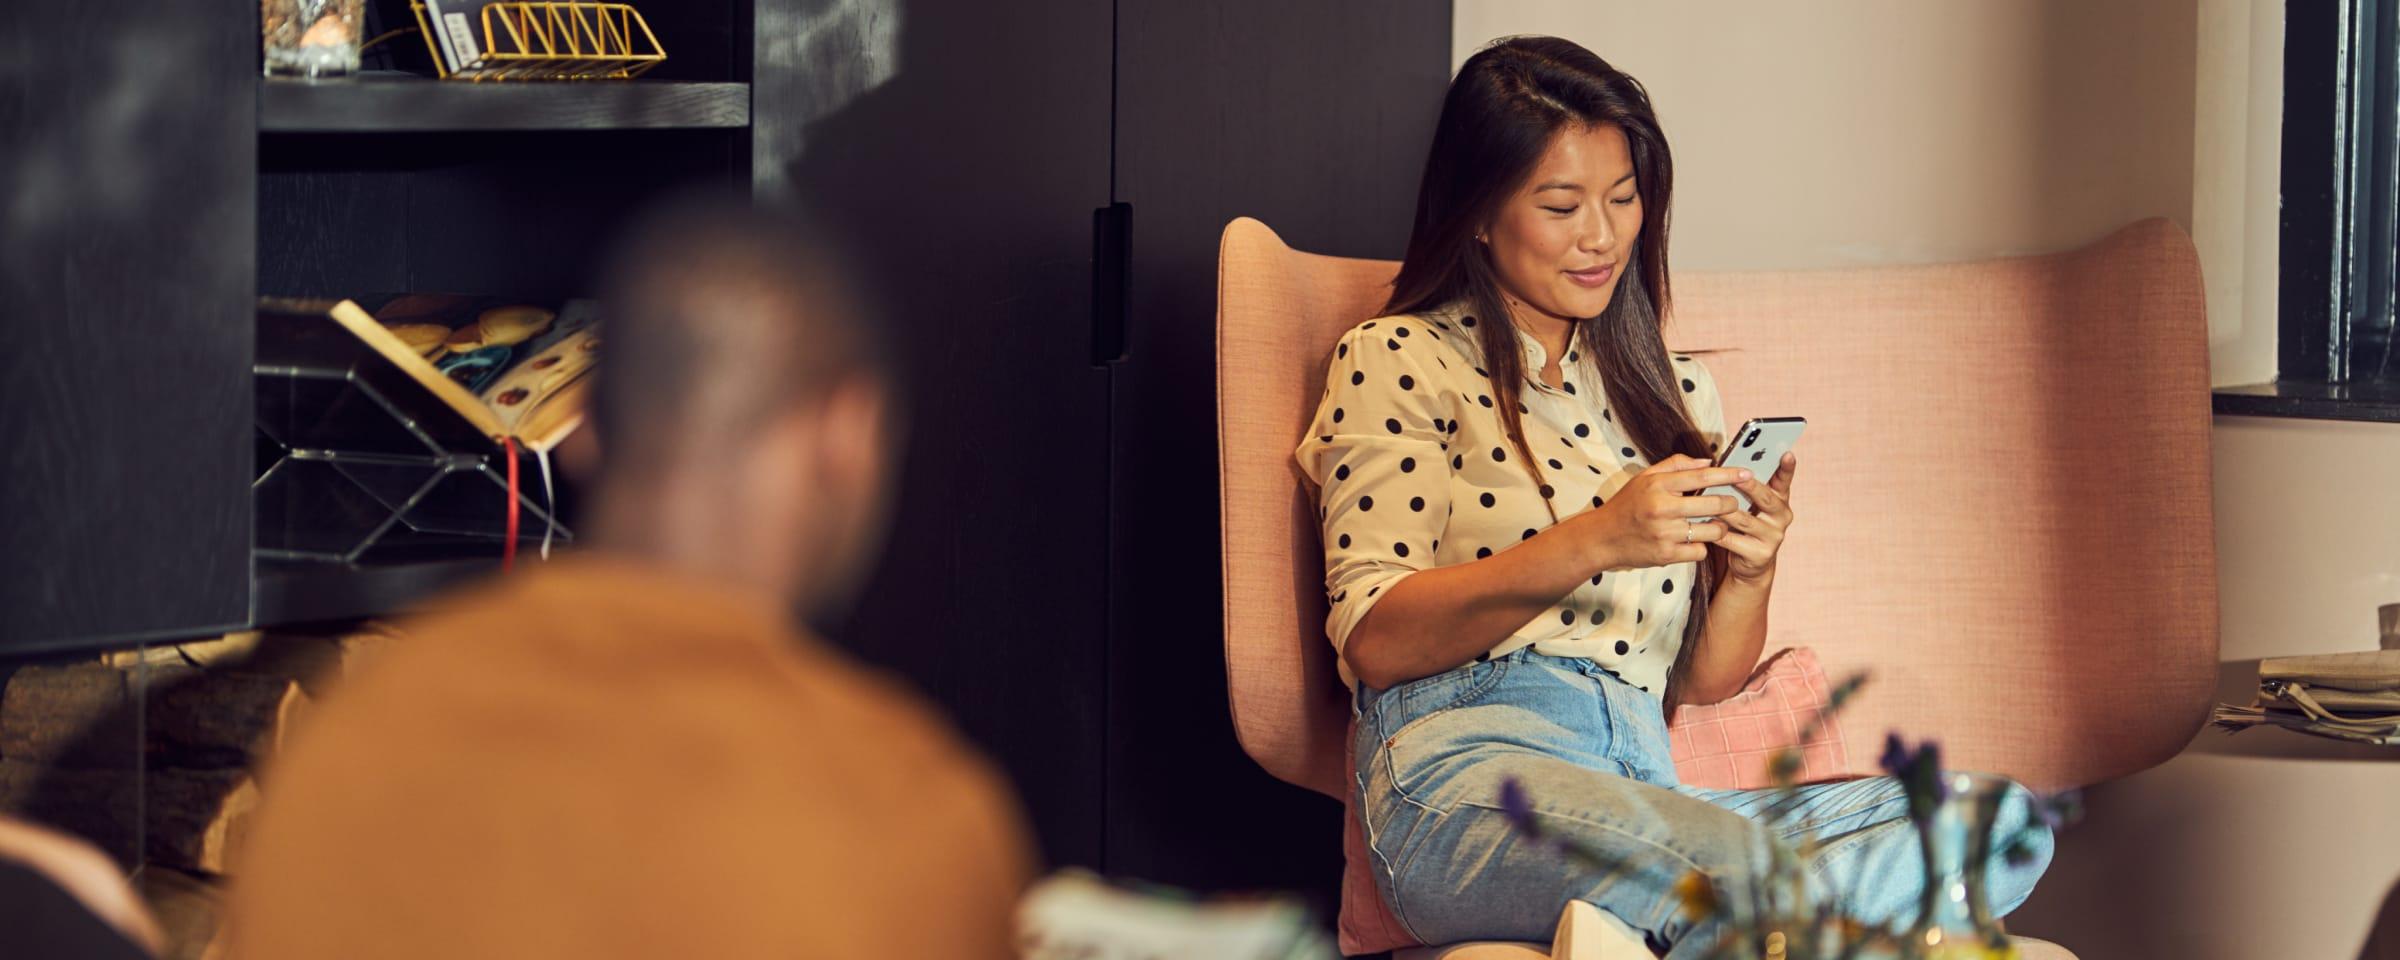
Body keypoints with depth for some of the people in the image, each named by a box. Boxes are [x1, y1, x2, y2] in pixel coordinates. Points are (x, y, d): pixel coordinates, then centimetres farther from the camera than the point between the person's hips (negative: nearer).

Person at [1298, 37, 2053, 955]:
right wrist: (1593, 543, -15)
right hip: (1470, 769, -7)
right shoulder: (1399, 362, 11)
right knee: (1741, 877, -42)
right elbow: (1373, 640, -4)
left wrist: (1750, 568, 0)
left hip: (1647, 785, 7)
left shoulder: (1675, 390, 27)